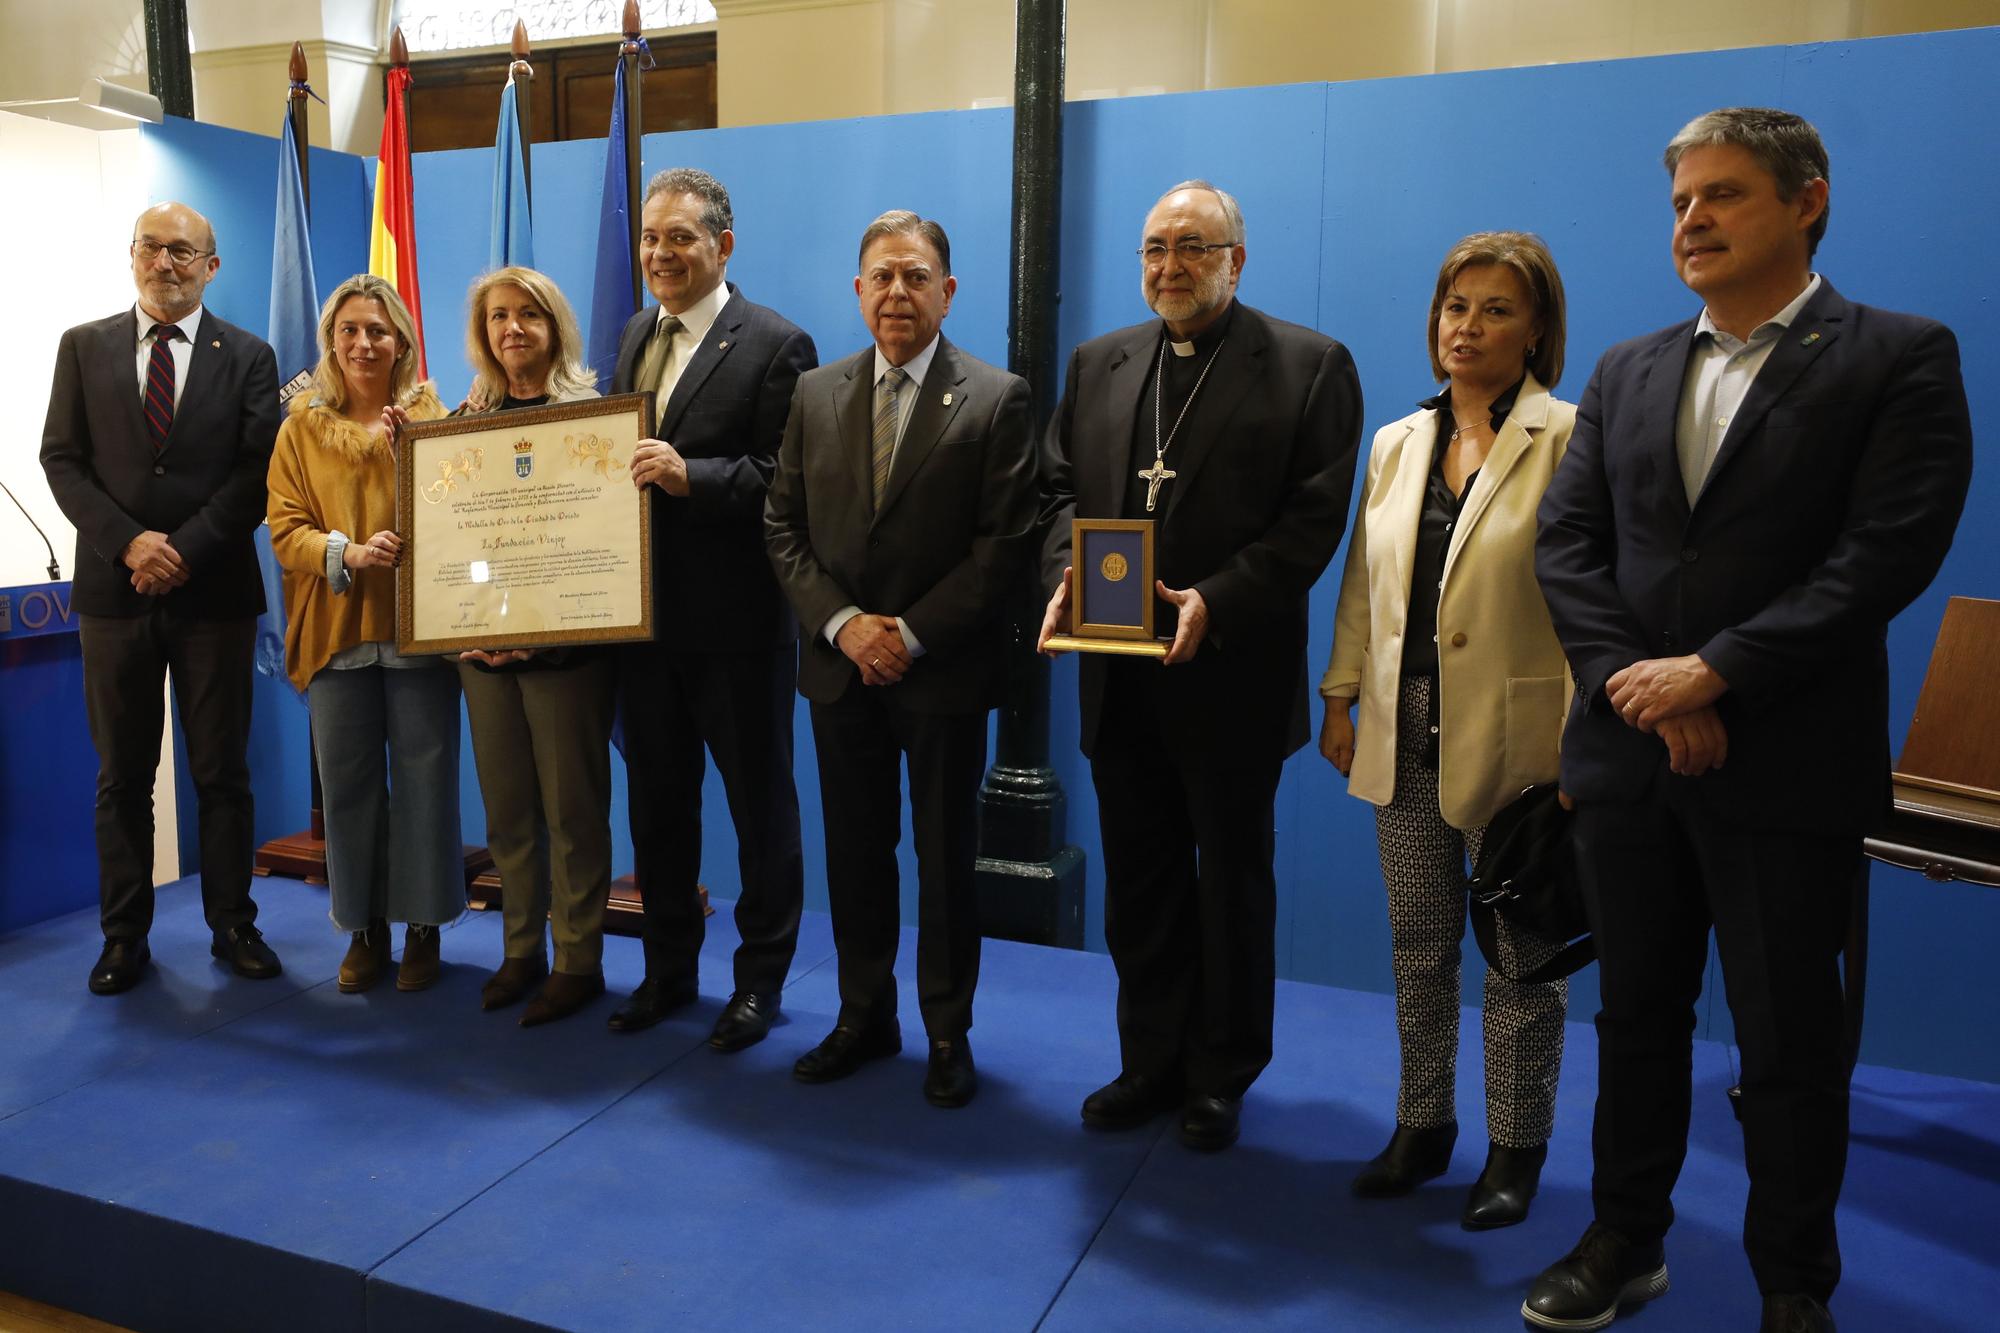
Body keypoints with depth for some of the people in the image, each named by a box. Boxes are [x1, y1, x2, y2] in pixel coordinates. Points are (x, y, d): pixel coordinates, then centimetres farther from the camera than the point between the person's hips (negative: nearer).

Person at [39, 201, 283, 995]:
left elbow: (256, 472, -4)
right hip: (114, 591, 2)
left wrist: (185, 551, -14)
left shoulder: (248, 357, 4)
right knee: (122, 777, 8)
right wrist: (129, 541, -12)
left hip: (215, 593, -1)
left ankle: (232, 925, 17)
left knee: (223, 773, 6)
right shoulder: (84, 347, 9)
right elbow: (62, 459, 3)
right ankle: (124, 936, 17)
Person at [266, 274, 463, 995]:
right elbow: (285, 529, 1)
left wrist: (399, 446, -14)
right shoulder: (302, 426, 7)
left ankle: (423, 927, 16)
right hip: (336, 633, 1)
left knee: (425, 780, 2)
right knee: (348, 784, 6)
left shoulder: (430, 417, 5)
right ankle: (364, 929, 21)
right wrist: (348, 552, -17)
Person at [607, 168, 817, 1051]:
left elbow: (785, 479, -17)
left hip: (736, 620, -7)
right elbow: (614, 451, 17)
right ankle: (668, 969, 32)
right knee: (656, 797, 16)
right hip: (646, 611, 7)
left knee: (758, 800, 8)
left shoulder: (775, 345, -10)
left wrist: (691, 475, -28)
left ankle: (760, 979, 24)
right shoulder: (635, 336, 13)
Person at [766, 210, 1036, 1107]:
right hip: (840, 665, 4)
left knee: (945, 856, 8)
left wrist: (910, 633, -15)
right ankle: (863, 1016, 29)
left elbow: (1004, 544, -11)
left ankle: (948, 1031, 23)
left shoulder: (996, 400, -5)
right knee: (854, 850, 13)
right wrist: (842, 622, -10)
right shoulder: (815, 395, 7)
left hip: (944, 671, -3)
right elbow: (784, 528, 4)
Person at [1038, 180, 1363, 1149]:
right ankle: (1151, 1061, 30)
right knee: (1139, 882, 14)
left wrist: (1215, 602, -22)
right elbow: (1059, 486, 10)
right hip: (1119, 678, 5)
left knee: (1231, 882, 11)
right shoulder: (1098, 363, 12)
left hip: (1231, 677, -4)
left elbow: (1314, 515, -11)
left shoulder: (1308, 365, -4)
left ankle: (1221, 1074, 28)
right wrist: (1065, 573, -10)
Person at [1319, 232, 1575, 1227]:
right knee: (1418, 941, 15)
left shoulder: (1570, 442, -8)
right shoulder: (1397, 443, 10)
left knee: (1520, 953, 9)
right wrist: (1341, 696, 9)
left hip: (1515, 740, -5)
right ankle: (1423, 1126, 31)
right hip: (1406, 734, 5)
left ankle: (1516, 1147, 26)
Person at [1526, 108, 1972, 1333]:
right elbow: (1567, 542, 4)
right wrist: (1633, 679, -11)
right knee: (1637, 1015, 15)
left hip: (1788, 765, -4)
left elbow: (1889, 553, -14)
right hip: (1631, 752, 5)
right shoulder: (1628, 372, 11)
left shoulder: (1900, 357, -3)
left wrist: (1715, 672, -18)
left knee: (1791, 1041, 8)